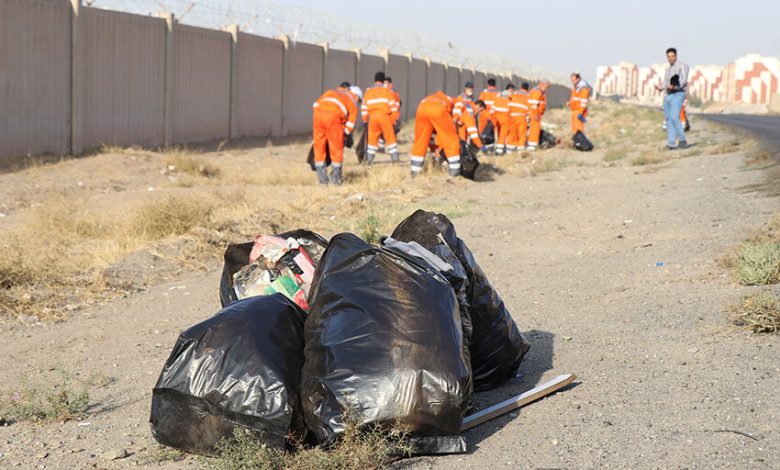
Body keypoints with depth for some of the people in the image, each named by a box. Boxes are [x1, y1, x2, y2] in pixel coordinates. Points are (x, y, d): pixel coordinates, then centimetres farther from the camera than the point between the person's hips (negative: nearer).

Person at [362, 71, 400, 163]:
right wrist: (393, 118, 7)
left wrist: (365, 120, 21)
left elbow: (364, 108, 15)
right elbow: (393, 104, 2)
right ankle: (394, 156, -2)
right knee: (390, 137, 2)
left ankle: (369, 158, 5)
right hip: (384, 115, -2)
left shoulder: (368, 91, 16)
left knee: (372, 138, 9)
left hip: (372, 116, 2)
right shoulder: (387, 89, 8)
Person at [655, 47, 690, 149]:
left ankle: (682, 140, -12)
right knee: (668, 120, 0)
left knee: (674, 118, -20)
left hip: (678, 95, -8)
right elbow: (665, 83, 17)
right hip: (668, 96, 8)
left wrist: (674, 86, -32)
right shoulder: (669, 69, 24)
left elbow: (683, 80, -14)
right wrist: (660, 87, -6)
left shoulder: (682, 66, 0)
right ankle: (672, 144, -2)